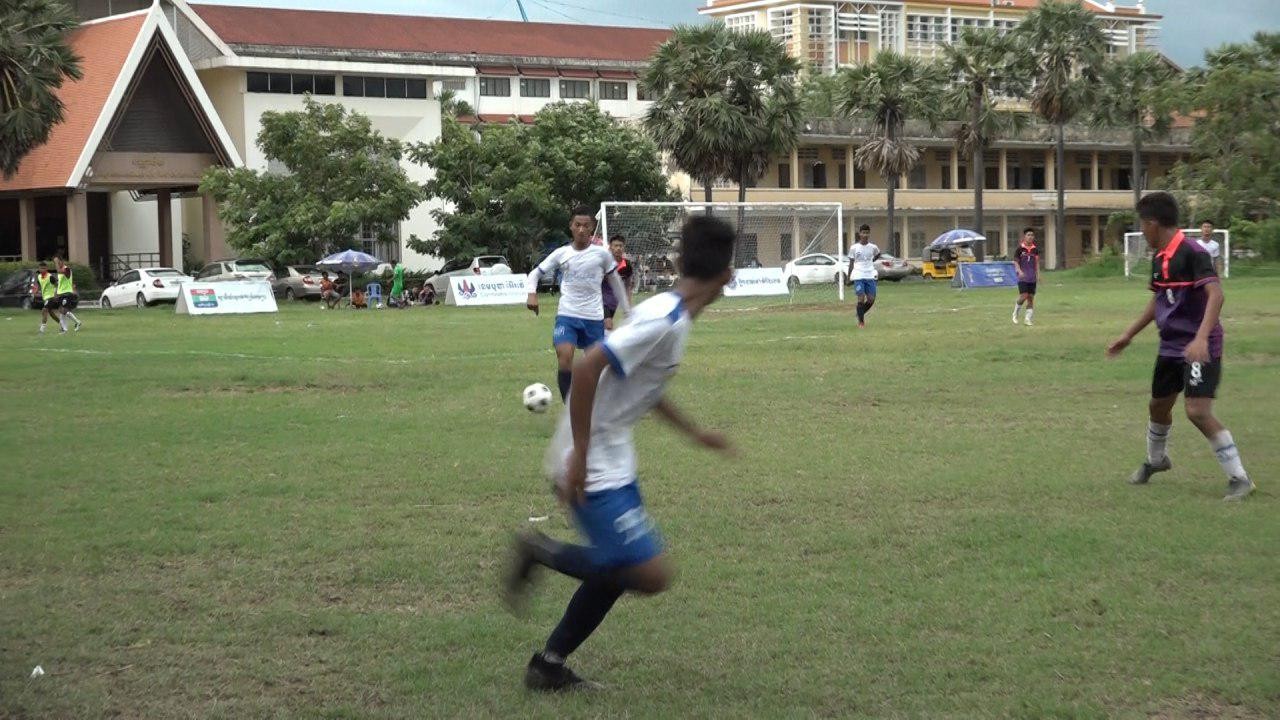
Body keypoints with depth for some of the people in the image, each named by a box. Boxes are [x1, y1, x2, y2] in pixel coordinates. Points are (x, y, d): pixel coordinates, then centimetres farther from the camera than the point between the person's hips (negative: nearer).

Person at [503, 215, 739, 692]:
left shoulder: (672, 314, 8)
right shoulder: (666, 320, -21)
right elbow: (587, 368, -27)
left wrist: (694, 432, 29)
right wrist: (579, 455, -24)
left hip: (613, 462, 10)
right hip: (594, 469, -10)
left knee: (618, 571, 16)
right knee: (652, 575, -12)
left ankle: (549, 665, 24)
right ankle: (542, 553, 0)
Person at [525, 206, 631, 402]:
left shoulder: (601, 253, 0)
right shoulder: (561, 253, 1)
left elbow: (616, 283, 12)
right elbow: (535, 274, 8)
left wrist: (628, 312, 14)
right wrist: (532, 294, -12)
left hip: (594, 318, 1)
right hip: (566, 316, -1)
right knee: (564, 358, -22)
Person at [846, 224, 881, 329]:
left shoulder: (873, 247, 4)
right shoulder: (854, 248, -2)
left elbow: (878, 254, 28)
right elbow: (851, 263, 3)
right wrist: (848, 277, 1)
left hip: (870, 276, 3)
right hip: (858, 276, -3)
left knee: (871, 299, -2)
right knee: (861, 298, -11)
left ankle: (861, 314, 25)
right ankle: (861, 321, 3)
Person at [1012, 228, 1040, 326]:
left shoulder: (1035, 249, 6)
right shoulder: (1020, 249, -5)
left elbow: (1037, 262, 12)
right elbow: (1016, 262, -4)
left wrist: (1038, 274, 3)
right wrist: (1019, 271, -19)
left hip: (1032, 278, 4)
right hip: (1022, 277, -4)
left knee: (1031, 298, 2)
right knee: (1023, 296, -13)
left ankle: (1028, 319, 9)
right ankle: (1015, 314, 10)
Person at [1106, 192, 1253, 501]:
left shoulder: (1192, 253, -20)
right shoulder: (1159, 258, 7)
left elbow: (1215, 295, -29)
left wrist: (1201, 339, -40)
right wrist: (1128, 336, 25)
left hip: (1199, 348, -9)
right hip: (1171, 346, 9)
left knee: (1198, 411, -18)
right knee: (1158, 406, 21)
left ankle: (1239, 479, -8)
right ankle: (1155, 460, 48)